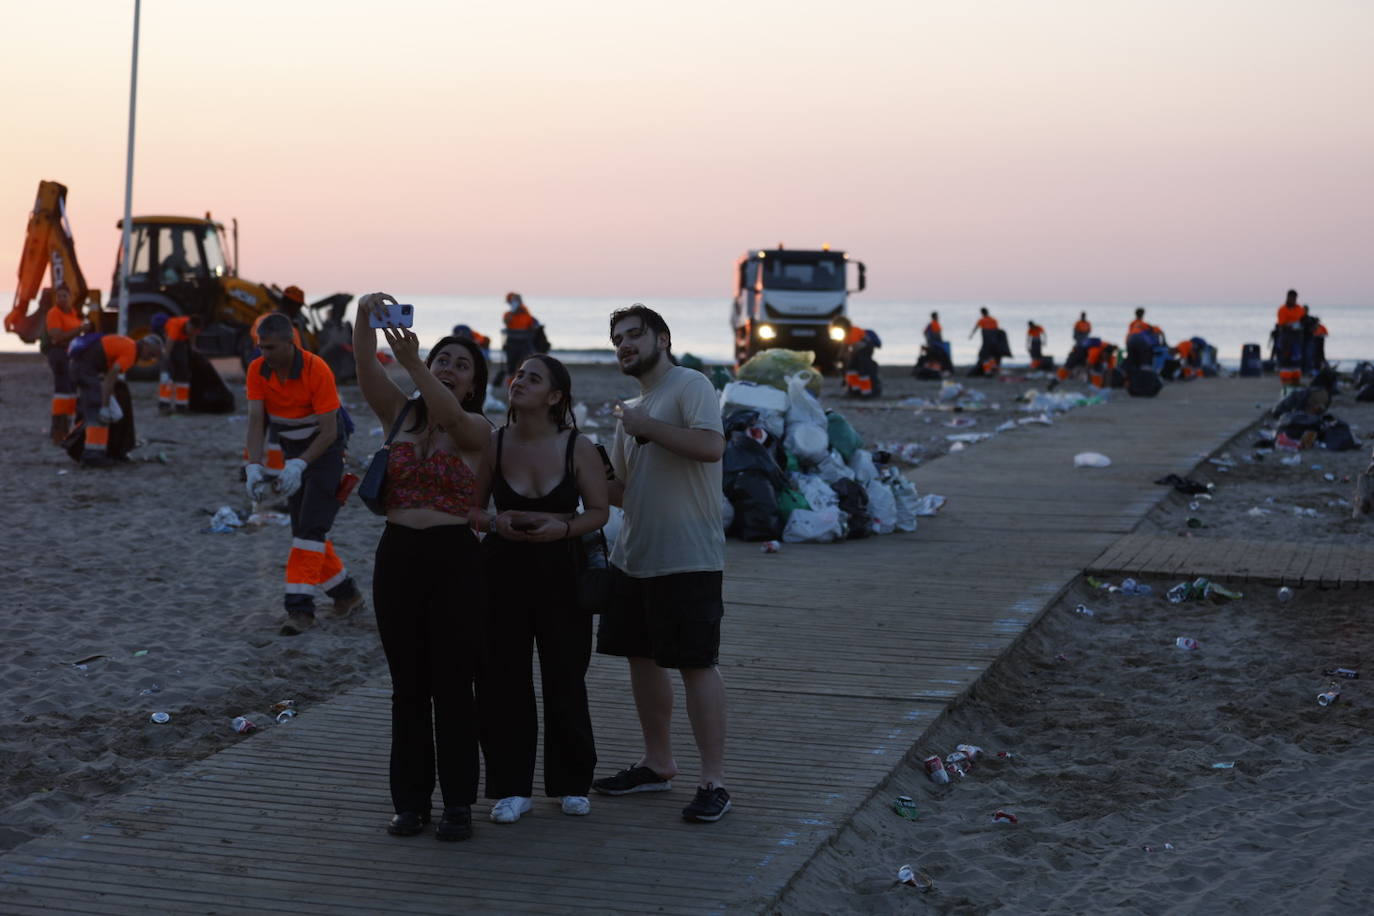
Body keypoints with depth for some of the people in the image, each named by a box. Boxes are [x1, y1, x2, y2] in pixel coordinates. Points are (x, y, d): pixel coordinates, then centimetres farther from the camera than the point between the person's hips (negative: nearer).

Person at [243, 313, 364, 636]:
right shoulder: (257, 370, -10)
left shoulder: (317, 370, -26)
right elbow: (256, 422, -13)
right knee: (303, 528, 8)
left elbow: (329, 431, -26)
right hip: (292, 452, 6)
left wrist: (299, 465, -36)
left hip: (325, 451, -6)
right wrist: (254, 466, -28)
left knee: (311, 528, -16)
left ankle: (300, 607, -19)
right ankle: (346, 594, 22)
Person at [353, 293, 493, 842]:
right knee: (408, 687, 9)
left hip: (454, 559, -3)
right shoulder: (400, 414, 8)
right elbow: (365, 368, -7)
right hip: (397, 555, 3)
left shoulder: (477, 429, -2)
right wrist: (363, 316, -25)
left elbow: (450, 413, -25)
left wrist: (411, 362, -39)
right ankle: (411, 801, 17)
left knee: (452, 687, 1)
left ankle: (458, 804, 10)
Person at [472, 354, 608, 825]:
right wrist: (496, 523, -15)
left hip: (560, 568, -1)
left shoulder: (578, 447, -5)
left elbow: (598, 511, 0)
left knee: (565, 678, 4)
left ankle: (572, 784, 20)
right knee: (503, 678, 2)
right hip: (503, 568, 1)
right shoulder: (494, 444, 0)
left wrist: (562, 527, -18)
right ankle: (512, 787, 14)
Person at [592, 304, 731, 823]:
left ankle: (713, 782, -2)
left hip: (688, 559, -9)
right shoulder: (630, 410, 19)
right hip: (634, 555, 9)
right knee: (641, 657, 14)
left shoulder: (689, 386, -7)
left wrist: (647, 427, -16)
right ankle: (657, 765, 27)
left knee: (696, 664, -7)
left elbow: (711, 445, -24)